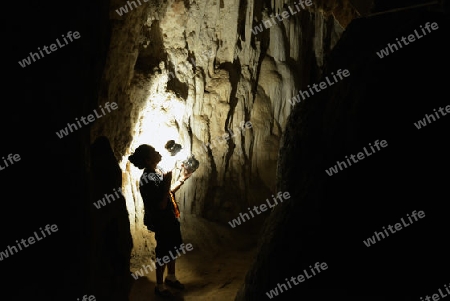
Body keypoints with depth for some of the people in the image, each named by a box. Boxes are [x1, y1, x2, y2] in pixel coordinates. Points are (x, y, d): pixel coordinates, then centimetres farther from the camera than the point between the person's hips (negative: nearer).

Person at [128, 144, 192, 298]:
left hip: (171, 218, 9)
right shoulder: (147, 180, -28)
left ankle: (171, 277, 45)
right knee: (163, 253, 8)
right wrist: (167, 182, -30)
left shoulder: (158, 170, 0)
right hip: (161, 223, -9)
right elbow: (161, 205, -28)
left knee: (173, 248, 23)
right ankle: (160, 285, 27)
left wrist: (181, 179, 6)